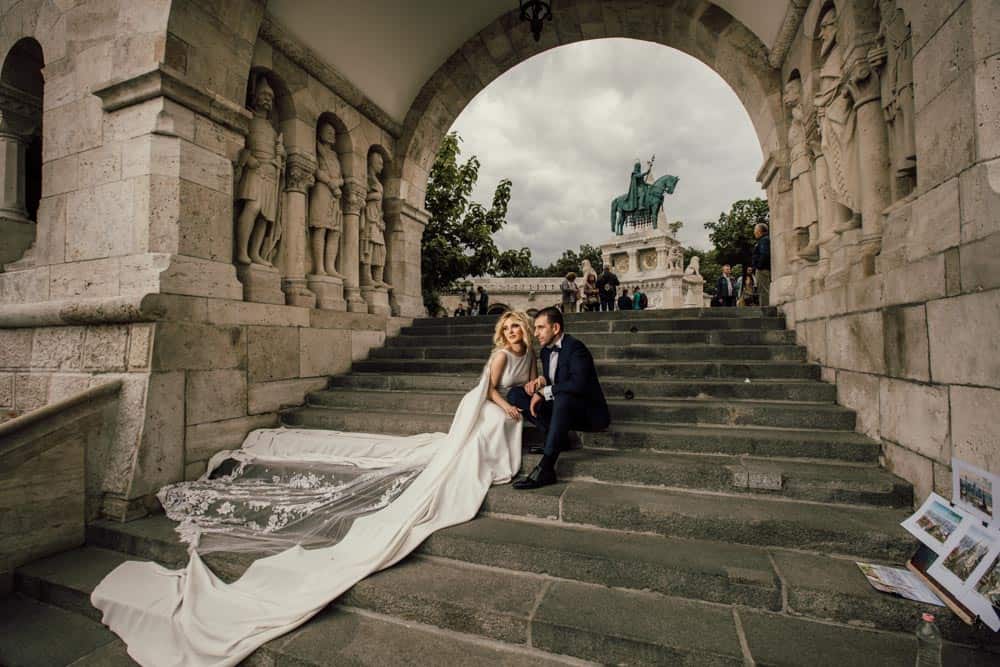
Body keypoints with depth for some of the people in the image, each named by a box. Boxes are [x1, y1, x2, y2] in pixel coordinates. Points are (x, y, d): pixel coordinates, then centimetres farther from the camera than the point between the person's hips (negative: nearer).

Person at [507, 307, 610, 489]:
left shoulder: (575, 348, -17)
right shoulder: (546, 350, 8)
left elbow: (578, 384, -32)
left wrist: (544, 392, -24)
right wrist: (541, 381, -10)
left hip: (589, 413, -8)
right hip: (560, 406, 8)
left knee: (563, 397, -41)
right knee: (515, 394, -4)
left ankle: (545, 469, -39)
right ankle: (557, 437, -10)